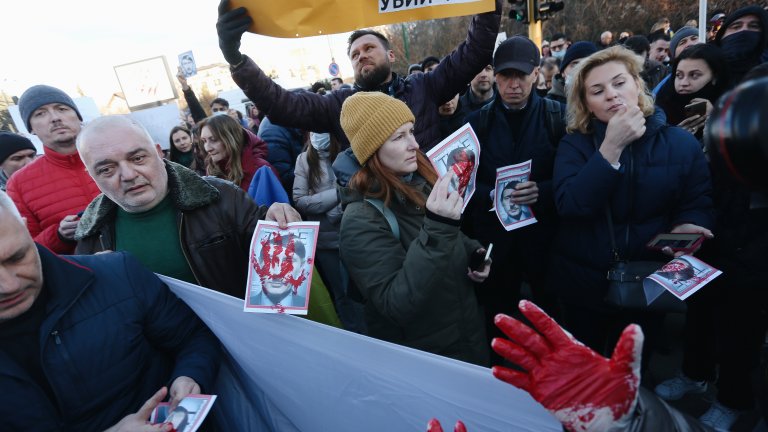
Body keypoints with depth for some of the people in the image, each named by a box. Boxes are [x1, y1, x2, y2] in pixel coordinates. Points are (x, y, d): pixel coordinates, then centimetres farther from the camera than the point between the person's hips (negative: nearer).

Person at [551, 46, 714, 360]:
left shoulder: (681, 143, -4)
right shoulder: (575, 144, -9)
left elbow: (699, 202, 0)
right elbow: (569, 205, -24)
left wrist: (685, 225, -23)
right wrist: (611, 146, -29)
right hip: (583, 282, -1)